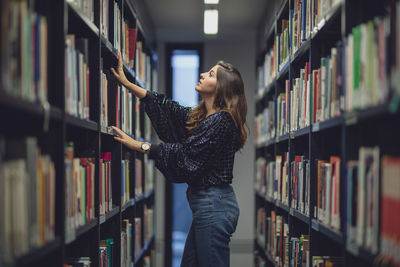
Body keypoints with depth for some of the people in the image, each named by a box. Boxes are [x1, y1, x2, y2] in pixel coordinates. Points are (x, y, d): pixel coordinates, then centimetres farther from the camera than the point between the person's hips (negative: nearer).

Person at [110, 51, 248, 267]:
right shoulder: (200, 116, 14)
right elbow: (166, 108, 14)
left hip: (213, 205, -10)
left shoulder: (221, 120, -15)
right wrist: (125, 82, 13)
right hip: (205, 203, 10)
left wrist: (140, 146, -12)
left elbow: (185, 154, -18)